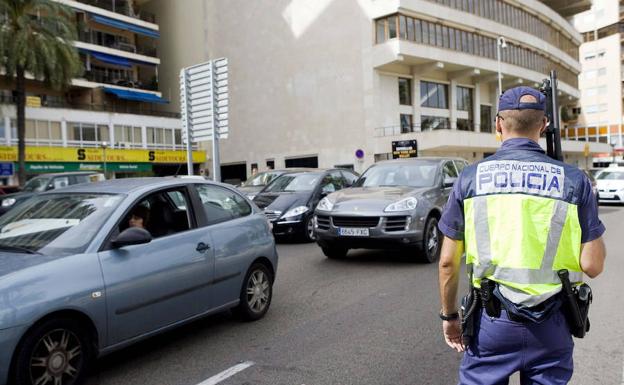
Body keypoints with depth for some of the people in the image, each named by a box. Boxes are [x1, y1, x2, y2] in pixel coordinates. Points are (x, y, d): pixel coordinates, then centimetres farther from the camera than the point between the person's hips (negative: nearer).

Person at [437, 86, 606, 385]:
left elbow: (448, 262, -2)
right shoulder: (574, 180, -5)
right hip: (551, 327, 1)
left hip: (492, 324, -1)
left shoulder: (470, 178, -5)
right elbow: (593, 265, -5)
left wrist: (449, 315, 11)